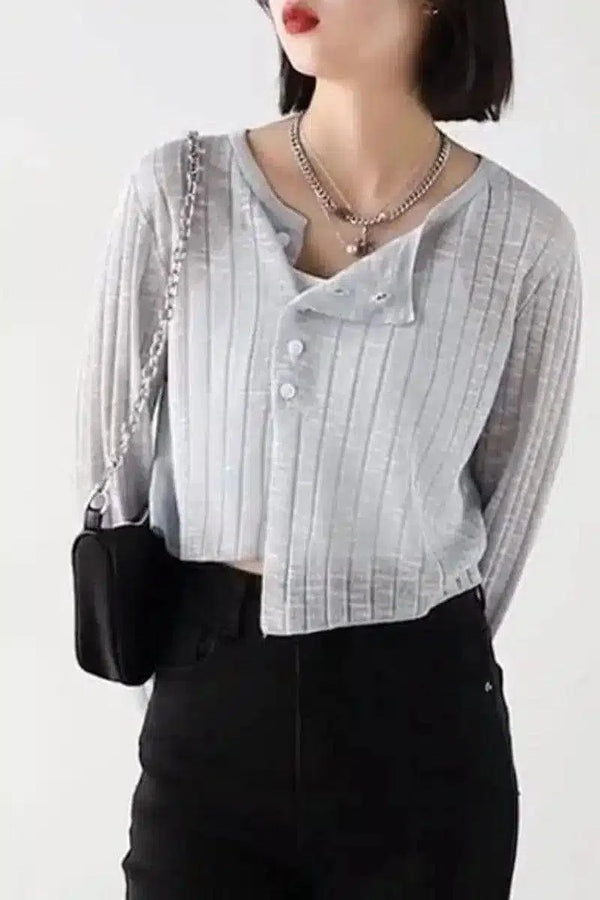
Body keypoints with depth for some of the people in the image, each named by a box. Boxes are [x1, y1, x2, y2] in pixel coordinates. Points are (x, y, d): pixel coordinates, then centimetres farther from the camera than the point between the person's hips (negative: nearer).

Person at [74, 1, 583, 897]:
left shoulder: (527, 240, -7)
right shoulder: (176, 191, -6)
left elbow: (509, 504, 5)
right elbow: (115, 450, 4)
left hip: (423, 720, 0)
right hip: (207, 709, 1)